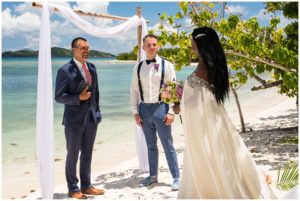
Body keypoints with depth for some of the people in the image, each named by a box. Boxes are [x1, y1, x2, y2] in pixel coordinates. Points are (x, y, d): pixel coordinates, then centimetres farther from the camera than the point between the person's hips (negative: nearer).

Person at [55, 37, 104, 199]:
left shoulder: (92, 67, 8)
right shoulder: (65, 70, -11)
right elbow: (59, 96, -11)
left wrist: (97, 111, 11)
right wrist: (79, 98, -23)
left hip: (92, 118, 6)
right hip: (74, 120, -6)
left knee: (87, 154, 15)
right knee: (73, 155, 8)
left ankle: (86, 186, 27)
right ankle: (73, 189, 22)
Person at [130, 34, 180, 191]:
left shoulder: (166, 65, -4)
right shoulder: (138, 67, 6)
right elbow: (134, 91, 8)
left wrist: (171, 111, -11)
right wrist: (135, 112, 2)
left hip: (160, 108, -3)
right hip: (144, 109, 4)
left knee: (168, 146, 2)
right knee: (151, 145, 15)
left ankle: (176, 178, 13)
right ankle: (153, 176, 28)